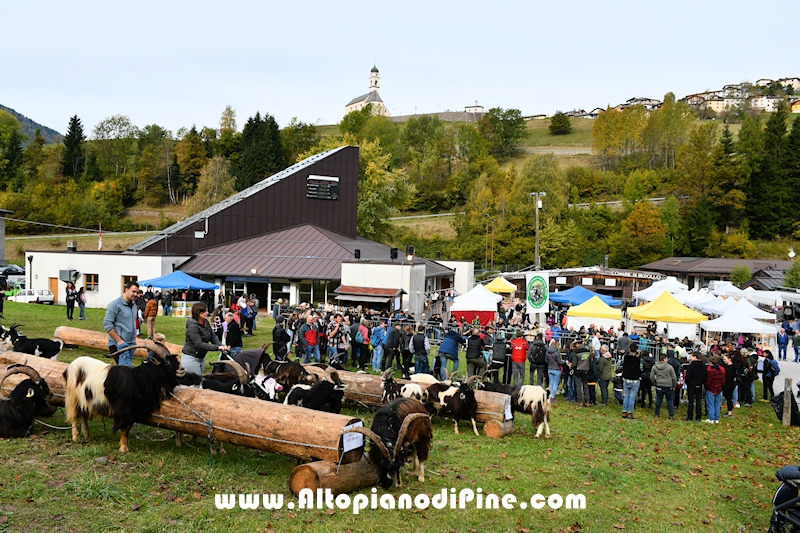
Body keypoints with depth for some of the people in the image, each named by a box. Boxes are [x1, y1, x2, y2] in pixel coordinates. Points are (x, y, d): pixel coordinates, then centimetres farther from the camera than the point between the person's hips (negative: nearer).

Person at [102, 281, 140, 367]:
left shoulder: (134, 304, 12)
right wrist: (119, 340, -16)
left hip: (131, 343, 8)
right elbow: (107, 324, -15)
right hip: (119, 343, -7)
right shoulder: (115, 304, -10)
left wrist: (134, 338, 15)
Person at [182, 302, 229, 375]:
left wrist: (222, 346, -17)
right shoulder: (192, 327, -22)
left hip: (201, 358, 8)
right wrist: (217, 347, -34)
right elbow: (199, 344, -29)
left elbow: (213, 337, 2)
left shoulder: (206, 323, 3)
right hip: (191, 359, -8)